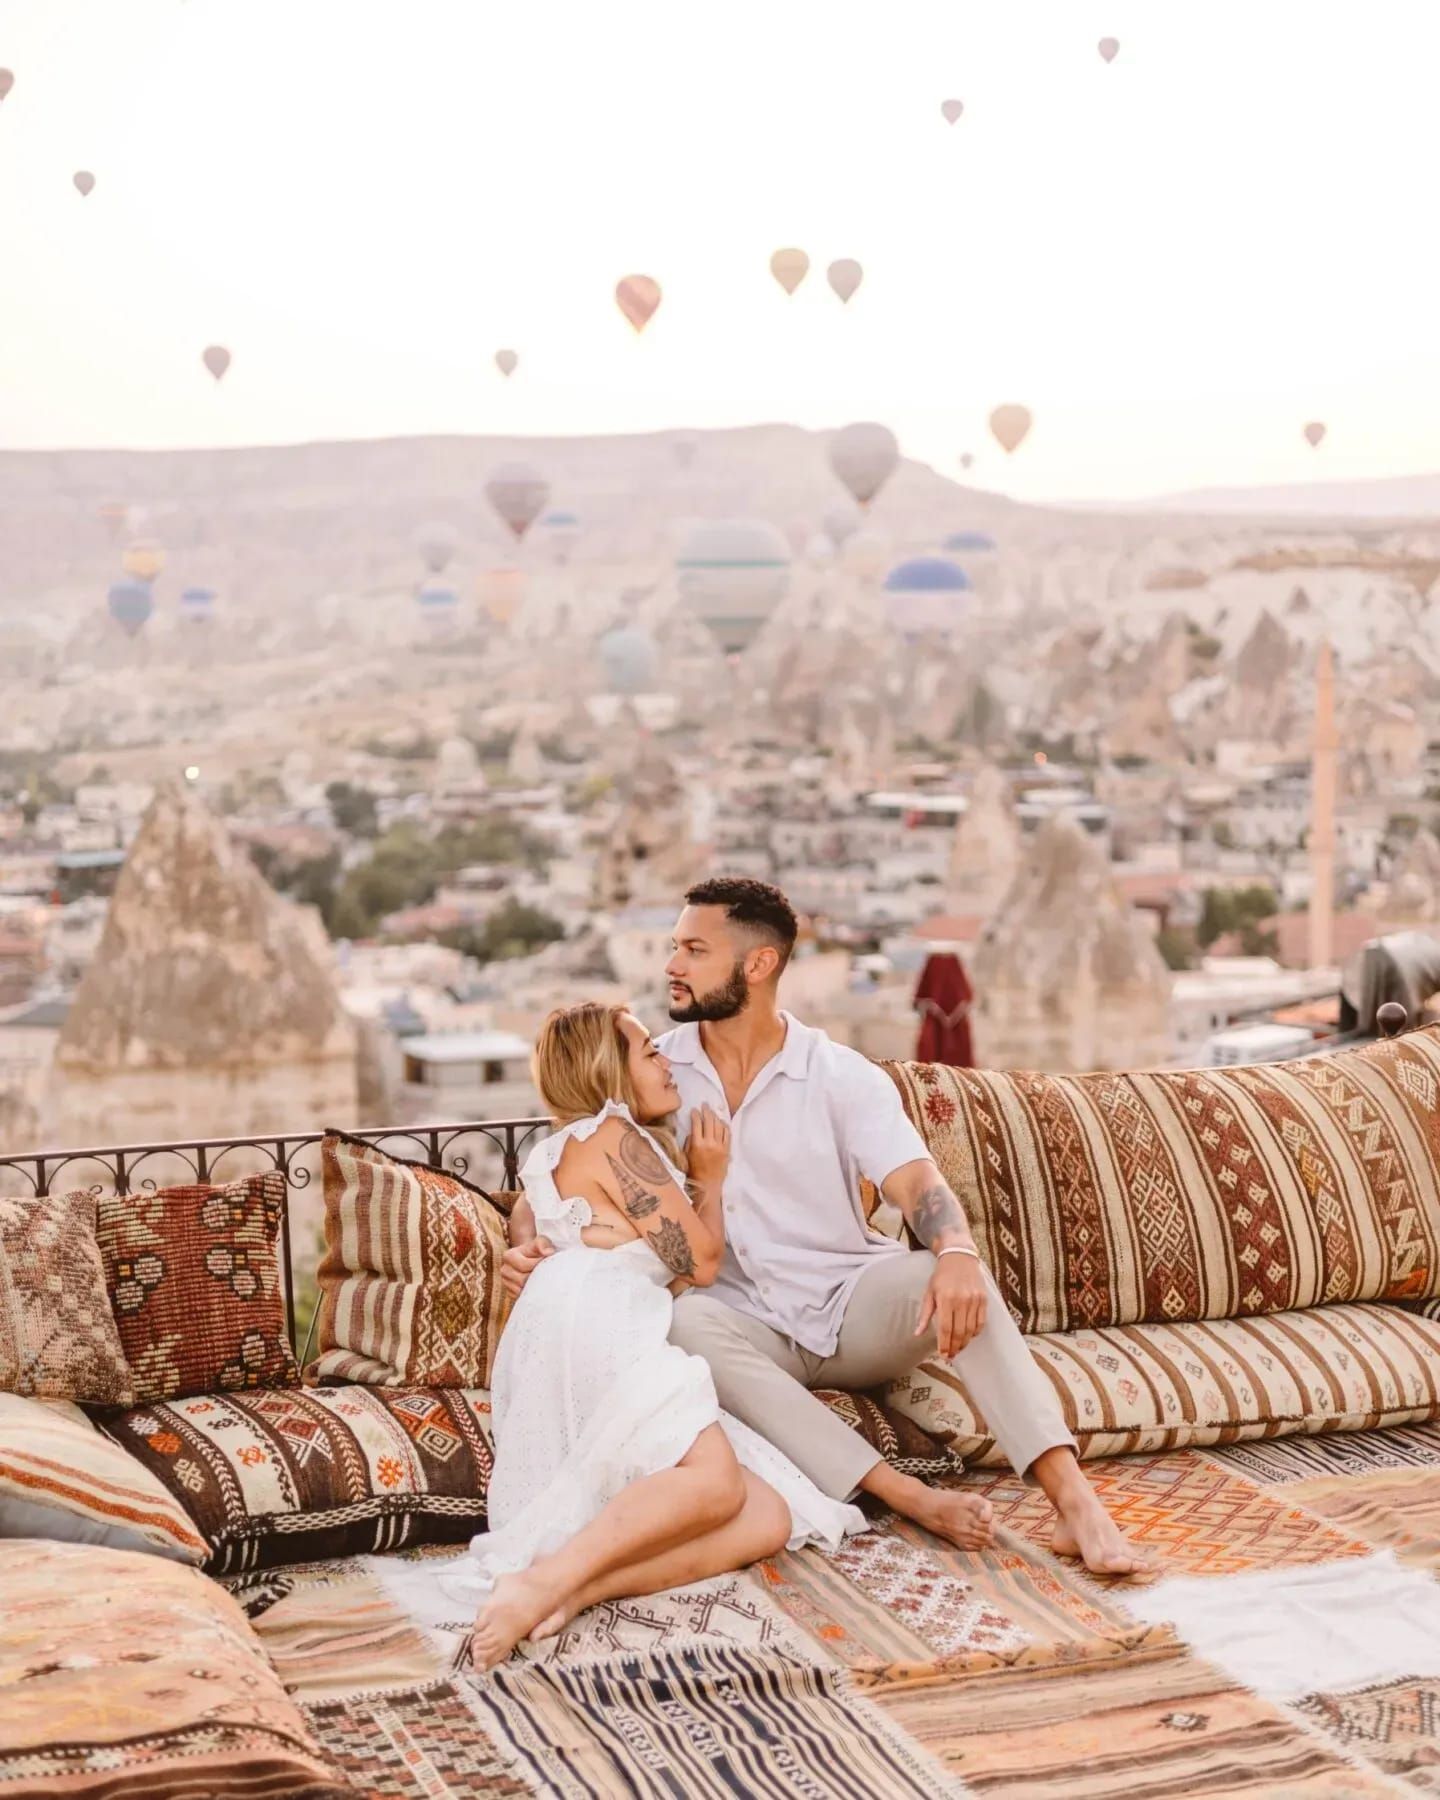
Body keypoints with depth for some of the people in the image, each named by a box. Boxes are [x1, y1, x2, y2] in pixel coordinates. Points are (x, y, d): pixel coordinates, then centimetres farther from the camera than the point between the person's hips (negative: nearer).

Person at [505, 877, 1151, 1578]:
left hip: (851, 1309, -1)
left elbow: (917, 1183, -16)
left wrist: (958, 1253, -39)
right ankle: (912, 1498, -40)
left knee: (946, 1278, -31)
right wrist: (528, 1244, -17)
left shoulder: (842, 1075, -2)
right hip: (745, 1327, 1)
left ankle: (1074, 1501, -38)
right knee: (681, 1322, -34)